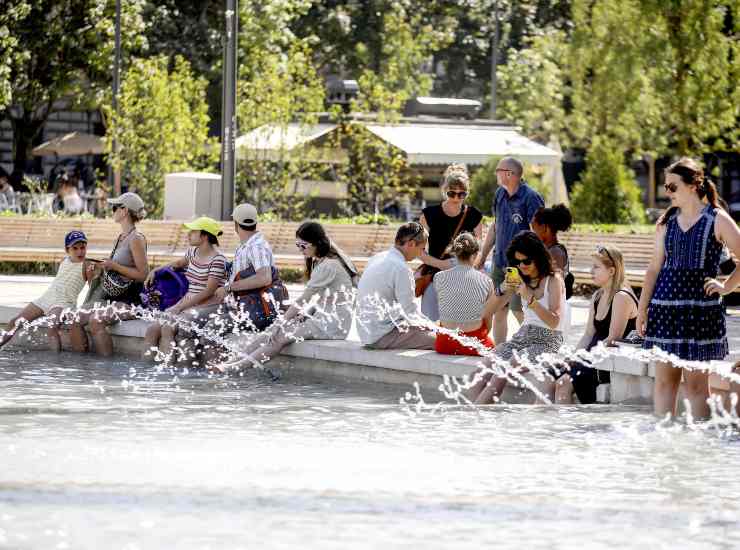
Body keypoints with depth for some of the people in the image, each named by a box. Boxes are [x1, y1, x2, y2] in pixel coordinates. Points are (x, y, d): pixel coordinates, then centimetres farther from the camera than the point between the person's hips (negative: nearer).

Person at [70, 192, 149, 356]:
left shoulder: (136, 239, -12)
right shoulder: (121, 238, 16)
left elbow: (142, 274, -17)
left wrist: (114, 266, -16)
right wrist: (99, 271, 6)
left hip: (130, 302, -9)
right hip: (112, 299, 9)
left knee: (96, 320, -30)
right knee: (78, 318, -8)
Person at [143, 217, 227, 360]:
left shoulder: (217, 260, -12)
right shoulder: (193, 252, 13)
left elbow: (209, 291, -18)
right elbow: (179, 263, 35)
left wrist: (180, 307, -20)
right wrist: (155, 270, 20)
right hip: (187, 303, 8)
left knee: (167, 328, -30)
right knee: (152, 328, -14)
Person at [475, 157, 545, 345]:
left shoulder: (530, 198, -13)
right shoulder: (500, 194, 10)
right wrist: (482, 256, 21)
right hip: (499, 262, 7)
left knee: (520, 312, -8)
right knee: (498, 311, 10)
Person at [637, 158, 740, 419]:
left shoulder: (717, 220, -3)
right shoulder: (667, 221, 10)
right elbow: (655, 267, 12)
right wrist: (642, 309, 8)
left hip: (700, 307, -4)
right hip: (665, 306, 4)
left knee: (696, 383, -2)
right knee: (664, 380, 5)